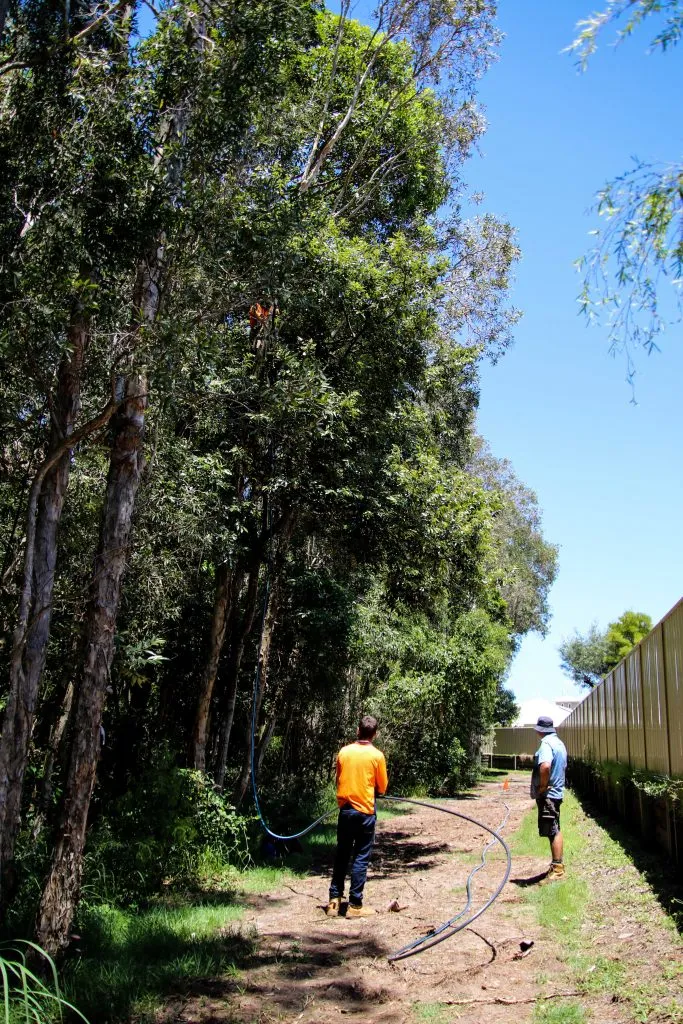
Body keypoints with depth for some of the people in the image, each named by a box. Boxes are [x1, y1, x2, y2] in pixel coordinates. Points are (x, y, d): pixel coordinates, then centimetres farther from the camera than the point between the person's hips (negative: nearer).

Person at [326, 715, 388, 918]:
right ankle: (355, 905, 5)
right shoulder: (376, 755, -8)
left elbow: (338, 781, 11)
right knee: (360, 858, 3)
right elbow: (382, 788, 0)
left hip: (345, 809, 3)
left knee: (341, 855, 13)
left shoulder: (343, 752, 1)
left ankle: (334, 900, 13)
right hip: (365, 811, -3)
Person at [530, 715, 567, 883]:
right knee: (555, 831, 16)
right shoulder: (559, 743, 13)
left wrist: (542, 786, -21)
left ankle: (557, 870, -2)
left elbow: (545, 766, -34)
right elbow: (563, 766, 24)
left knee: (553, 832, -6)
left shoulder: (546, 743, -18)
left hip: (547, 794, -10)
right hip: (557, 792, 10)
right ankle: (558, 865, 24)